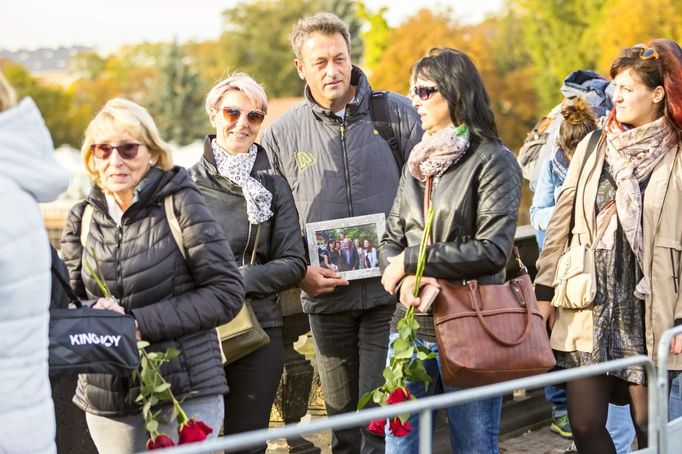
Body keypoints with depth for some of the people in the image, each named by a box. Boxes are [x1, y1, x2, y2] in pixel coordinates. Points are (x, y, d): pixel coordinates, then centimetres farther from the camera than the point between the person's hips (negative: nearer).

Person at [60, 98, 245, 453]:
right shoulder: (82, 219, 6)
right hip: (105, 398, 4)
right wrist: (94, 316, -13)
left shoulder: (180, 204, -7)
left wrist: (141, 322, -16)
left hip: (186, 393, -4)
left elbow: (227, 292, -9)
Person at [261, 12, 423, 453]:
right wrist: (299, 271, -5)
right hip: (327, 298, 2)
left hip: (390, 291, -2)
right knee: (341, 411, 15)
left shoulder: (399, 114, -2)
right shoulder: (281, 135, 3)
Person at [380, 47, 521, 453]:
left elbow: (493, 251, -16)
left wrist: (411, 260, -12)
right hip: (411, 325, 6)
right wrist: (406, 281, -11)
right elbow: (391, 241, 11)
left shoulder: (493, 161, -6)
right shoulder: (418, 161, 13)